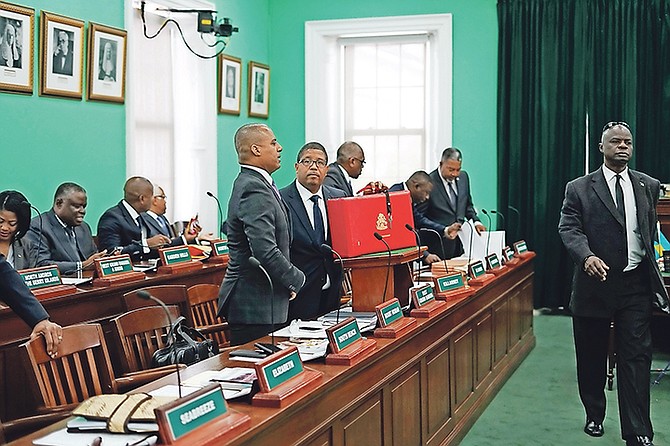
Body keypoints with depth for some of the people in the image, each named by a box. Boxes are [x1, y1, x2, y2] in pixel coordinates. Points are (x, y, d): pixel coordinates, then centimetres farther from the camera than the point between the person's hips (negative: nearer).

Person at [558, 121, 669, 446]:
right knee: (591, 356, 11)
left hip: (636, 285, 1)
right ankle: (594, 416, 30)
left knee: (636, 358, -2)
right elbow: (569, 228, -9)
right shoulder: (579, 189, 0)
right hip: (595, 282, -1)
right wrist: (587, 256, -28)